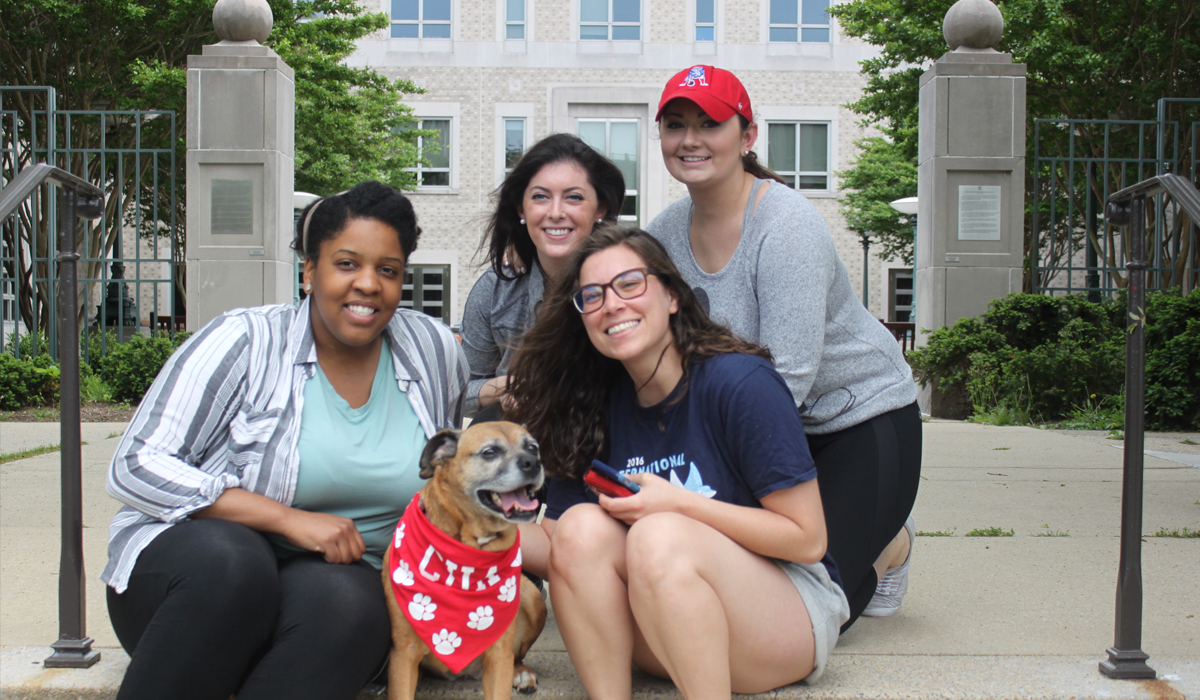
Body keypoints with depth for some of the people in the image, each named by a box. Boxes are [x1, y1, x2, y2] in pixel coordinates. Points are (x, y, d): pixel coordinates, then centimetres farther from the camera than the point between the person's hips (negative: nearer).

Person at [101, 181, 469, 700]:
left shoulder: (435, 352, 4)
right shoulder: (244, 342, -7)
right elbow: (136, 467, -12)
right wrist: (288, 518, -20)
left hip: (335, 572, 2)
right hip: (189, 554, -2)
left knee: (348, 601, -34)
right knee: (230, 559, -38)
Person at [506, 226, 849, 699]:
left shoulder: (741, 382, -15)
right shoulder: (599, 409, 2)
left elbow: (807, 539, -14)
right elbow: (562, 549, -1)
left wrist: (680, 505, -18)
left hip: (792, 616, -5)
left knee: (658, 535, -30)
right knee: (583, 526, -20)